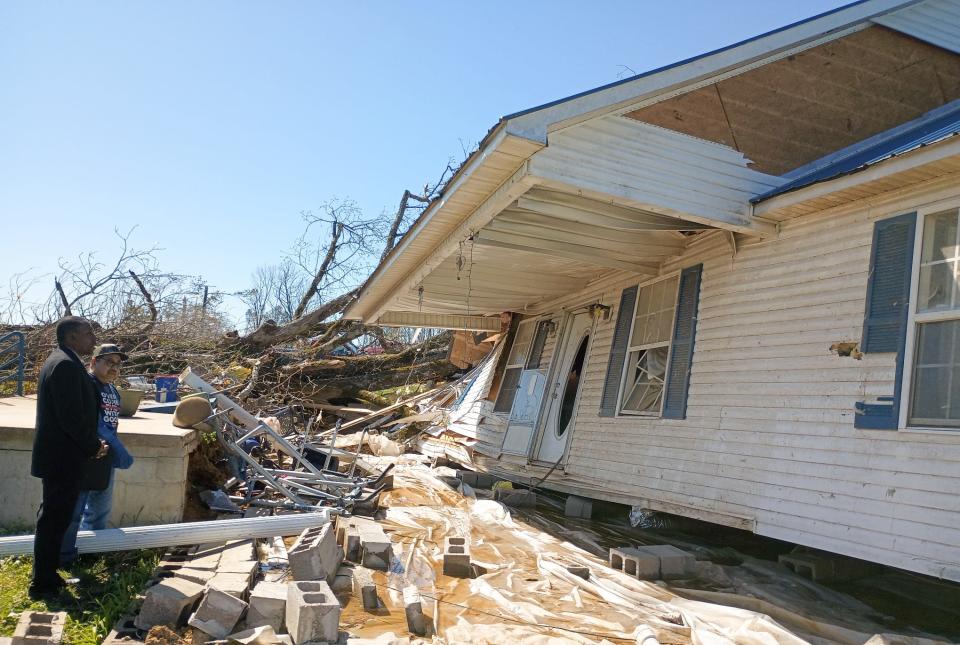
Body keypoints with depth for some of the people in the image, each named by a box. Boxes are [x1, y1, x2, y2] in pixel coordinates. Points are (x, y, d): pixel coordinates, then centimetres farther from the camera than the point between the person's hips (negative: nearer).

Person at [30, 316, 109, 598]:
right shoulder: (67, 365, -20)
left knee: (53, 519, 18)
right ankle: (43, 583, 10)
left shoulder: (59, 361, 13)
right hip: (63, 458, -11)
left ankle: (46, 576, 30)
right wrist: (94, 447, -11)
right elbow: (72, 417, -24)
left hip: (57, 455, 11)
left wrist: (91, 444, 12)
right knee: (54, 520, 0)